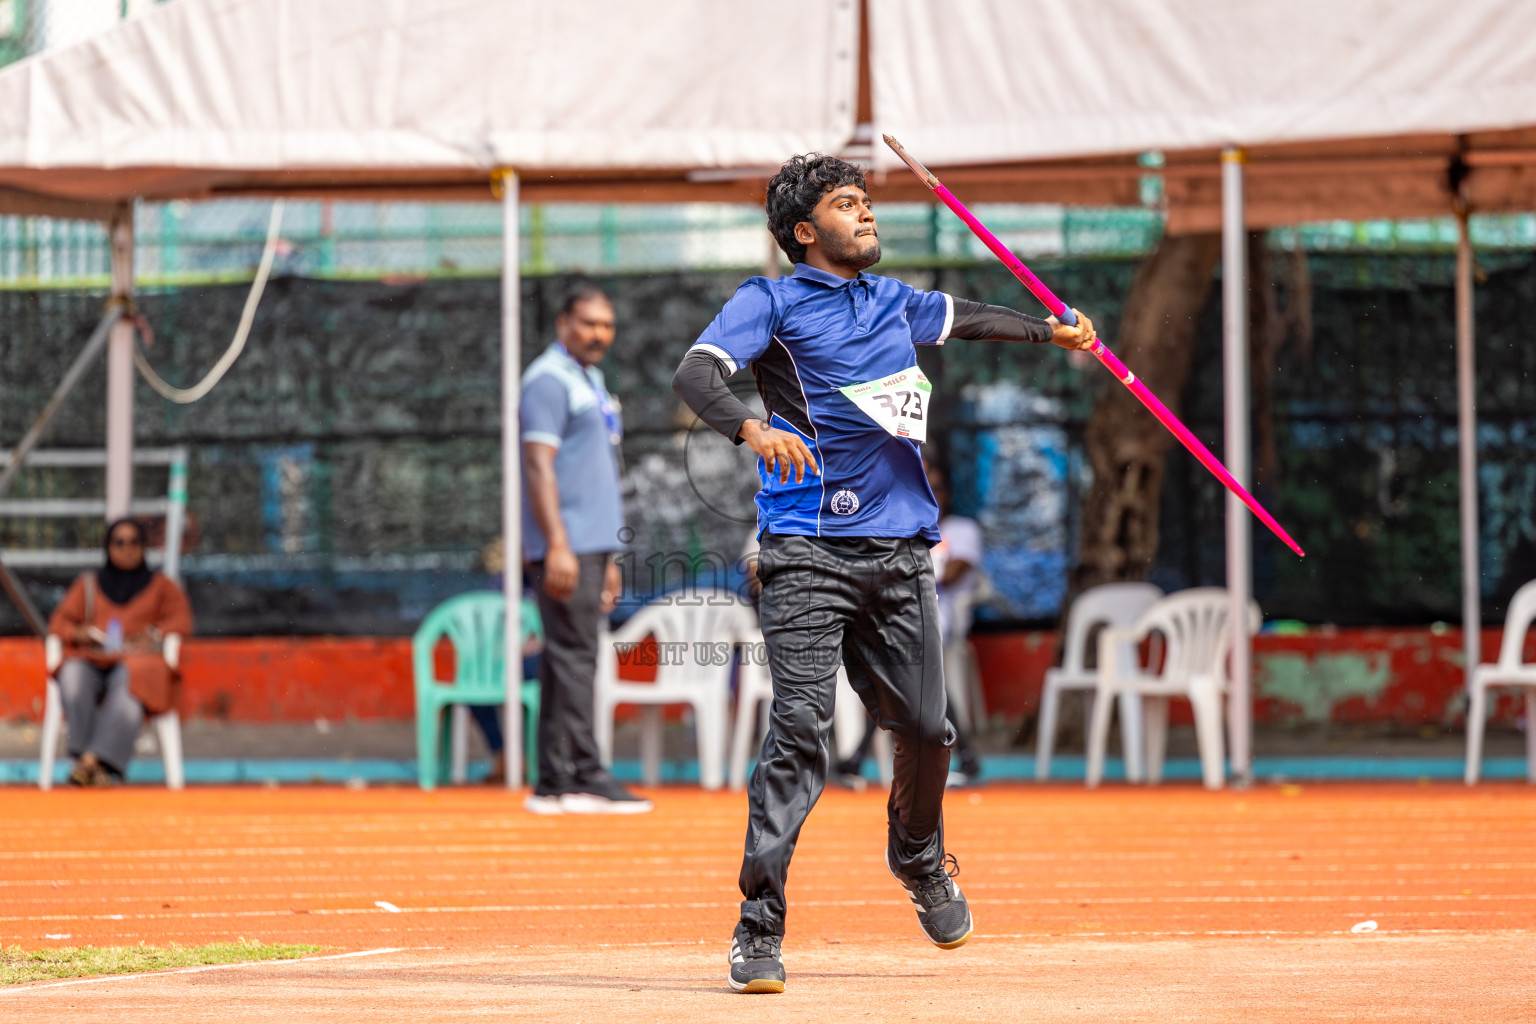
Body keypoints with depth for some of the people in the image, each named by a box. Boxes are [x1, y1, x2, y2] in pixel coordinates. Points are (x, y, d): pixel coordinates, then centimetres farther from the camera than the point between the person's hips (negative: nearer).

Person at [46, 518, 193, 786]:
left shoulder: (161, 586, 24)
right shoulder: (88, 585, 26)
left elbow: (182, 619, 8)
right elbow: (59, 622, 17)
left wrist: (154, 633, -11)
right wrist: (76, 633, -6)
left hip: (139, 661, -1)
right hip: (92, 661, 1)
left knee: (129, 681, -40)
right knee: (73, 674, -37)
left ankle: (91, 760, -53)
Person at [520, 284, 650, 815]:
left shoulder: (590, 382, 21)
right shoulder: (549, 380, -8)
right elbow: (539, 465, -16)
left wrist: (608, 558, 24)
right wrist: (558, 545, -23)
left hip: (591, 546, 10)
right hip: (566, 546, -10)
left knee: (571, 661, 7)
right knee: (573, 657, -11)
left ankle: (554, 783, 7)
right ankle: (581, 776, -14)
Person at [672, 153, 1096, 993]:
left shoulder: (893, 301, 19)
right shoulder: (772, 303, 0)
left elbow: (959, 318, 40)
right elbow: (695, 372, -16)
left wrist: (1047, 329, 54)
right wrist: (752, 426, -36)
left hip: (900, 547, 6)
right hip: (809, 552, -6)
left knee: (925, 729, 7)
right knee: (800, 730, -15)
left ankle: (918, 857, 39)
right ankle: (759, 928, -12)